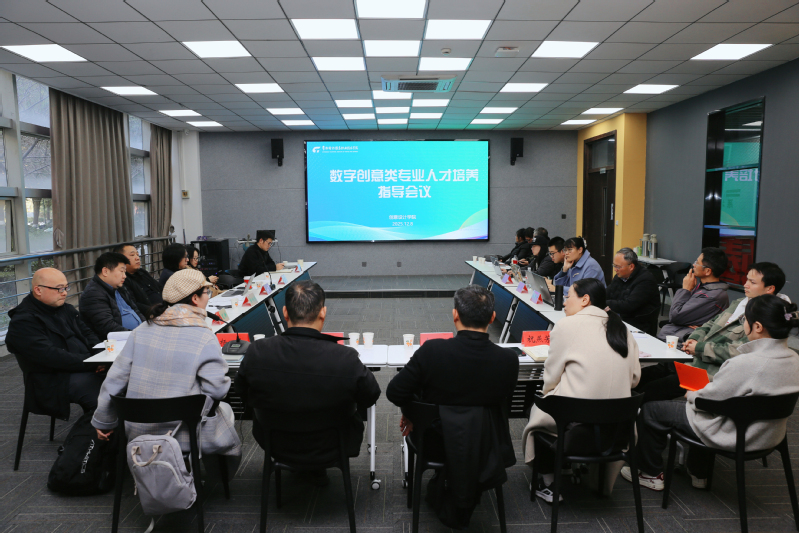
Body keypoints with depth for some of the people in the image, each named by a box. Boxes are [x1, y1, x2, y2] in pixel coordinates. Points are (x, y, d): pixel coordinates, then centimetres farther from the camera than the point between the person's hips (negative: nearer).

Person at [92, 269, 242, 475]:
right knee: (224, 410, 26)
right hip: (187, 437, -5)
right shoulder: (205, 338, -16)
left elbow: (115, 379, 3)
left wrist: (103, 422, 14)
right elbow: (217, 390, -17)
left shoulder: (142, 331, -1)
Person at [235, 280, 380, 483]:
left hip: (276, 447, 2)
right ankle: (318, 470, 40)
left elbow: (244, 394, -3)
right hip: (329, 449, -2)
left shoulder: (256, 353, -23)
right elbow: (372, 395, -12)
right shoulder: (346, 359, -30)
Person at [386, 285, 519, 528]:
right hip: (485, 446, 1)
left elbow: (395, 393, -17)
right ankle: (461, 504, 41)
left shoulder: (431, 350, -26)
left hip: (435, 443, 0)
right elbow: (502, 399, -2)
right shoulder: (508, 360, -21)